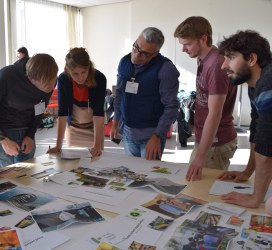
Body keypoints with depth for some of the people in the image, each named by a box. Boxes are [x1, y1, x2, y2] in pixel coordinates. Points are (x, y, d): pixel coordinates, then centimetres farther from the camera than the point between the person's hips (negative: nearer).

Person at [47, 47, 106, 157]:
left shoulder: (99, 78, -26)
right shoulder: (63, 79, -22)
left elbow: (98, 112, -30)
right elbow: (62, 112, -24)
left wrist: (97, 145, -39)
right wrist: (58, 145, -29)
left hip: (95, 126, -1)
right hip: (73, 127, 1)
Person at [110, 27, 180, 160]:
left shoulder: (165, 68, -16)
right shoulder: (124, 62, 1)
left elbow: (171, 106, -16)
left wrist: (157, 136, -21)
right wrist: (115, 122, 12)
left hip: (151, 134, -5)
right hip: (127, 131, 5)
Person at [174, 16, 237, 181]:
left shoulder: (216, 65, -24)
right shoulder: (203, 60, 6)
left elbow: (214, 114, -27)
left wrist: (200, 155, -27)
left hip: (216, 142, -9)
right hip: (206, 137, 9)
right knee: (192, 183, 20)